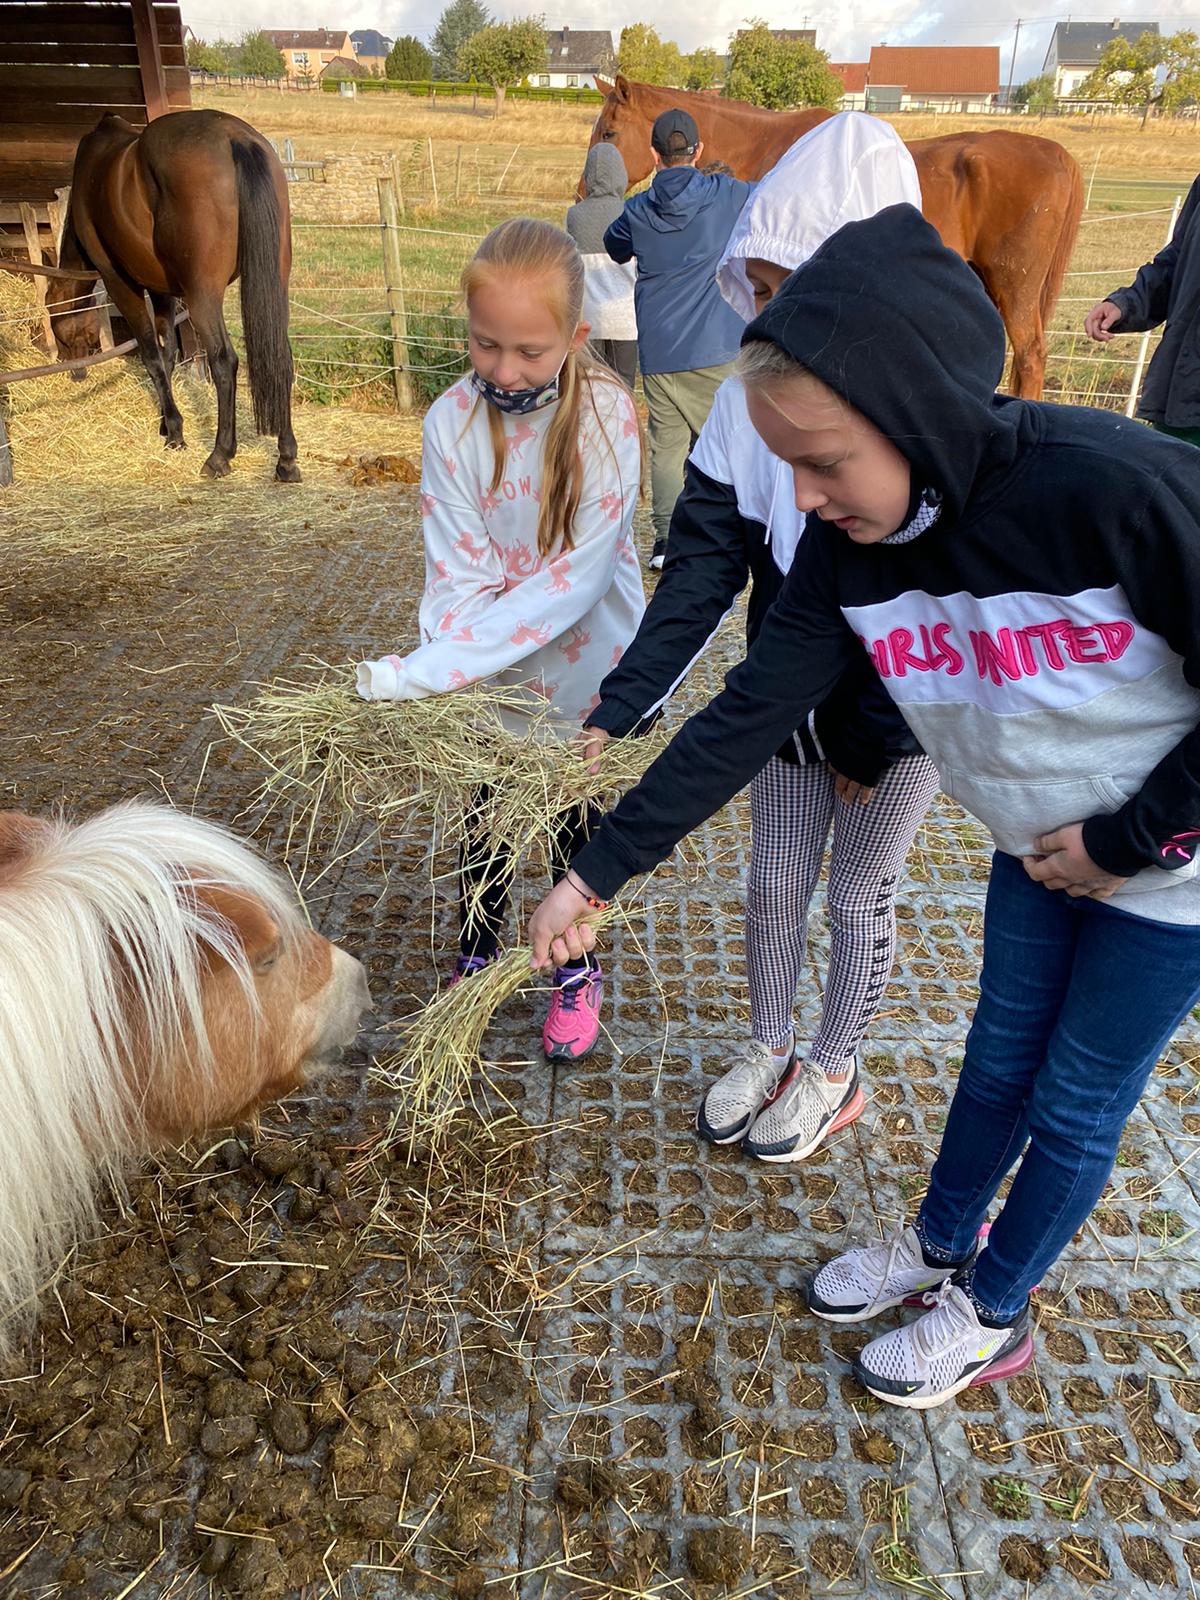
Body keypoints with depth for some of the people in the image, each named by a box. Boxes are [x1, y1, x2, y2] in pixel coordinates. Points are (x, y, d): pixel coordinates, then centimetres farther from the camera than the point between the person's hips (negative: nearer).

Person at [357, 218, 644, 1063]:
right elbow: (461, 579, -15)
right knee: (487, 825, 19)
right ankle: (476, 959, 45)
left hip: (586, 673, -2)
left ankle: (577, 970, 42)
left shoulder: (606, 416, -22)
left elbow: (574, 580, -29)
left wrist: (419, 673, -33)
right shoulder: (452, 421, -14)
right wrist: (450, 673, -32)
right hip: (490, 681, 2)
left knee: (580, 829, 17)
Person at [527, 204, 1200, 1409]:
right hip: (1037, 853, 5)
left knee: (1075, 1106, 12)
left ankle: (993, 1312, 37)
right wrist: (594, 873, -14)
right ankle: (939, 1244, 47)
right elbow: (748, 716, -14)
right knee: (999, 1059, 21)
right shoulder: (851, 545, -16)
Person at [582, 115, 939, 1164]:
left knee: (858, 899, 14)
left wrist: (875, 741, -13)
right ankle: (769, 1049, 43)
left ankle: (833, 1075, 39)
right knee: (775, 884, 17)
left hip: (902, 716, -4)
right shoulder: (752, 395, -10)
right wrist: (621, 708, -20)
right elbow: (704, 566, -12)